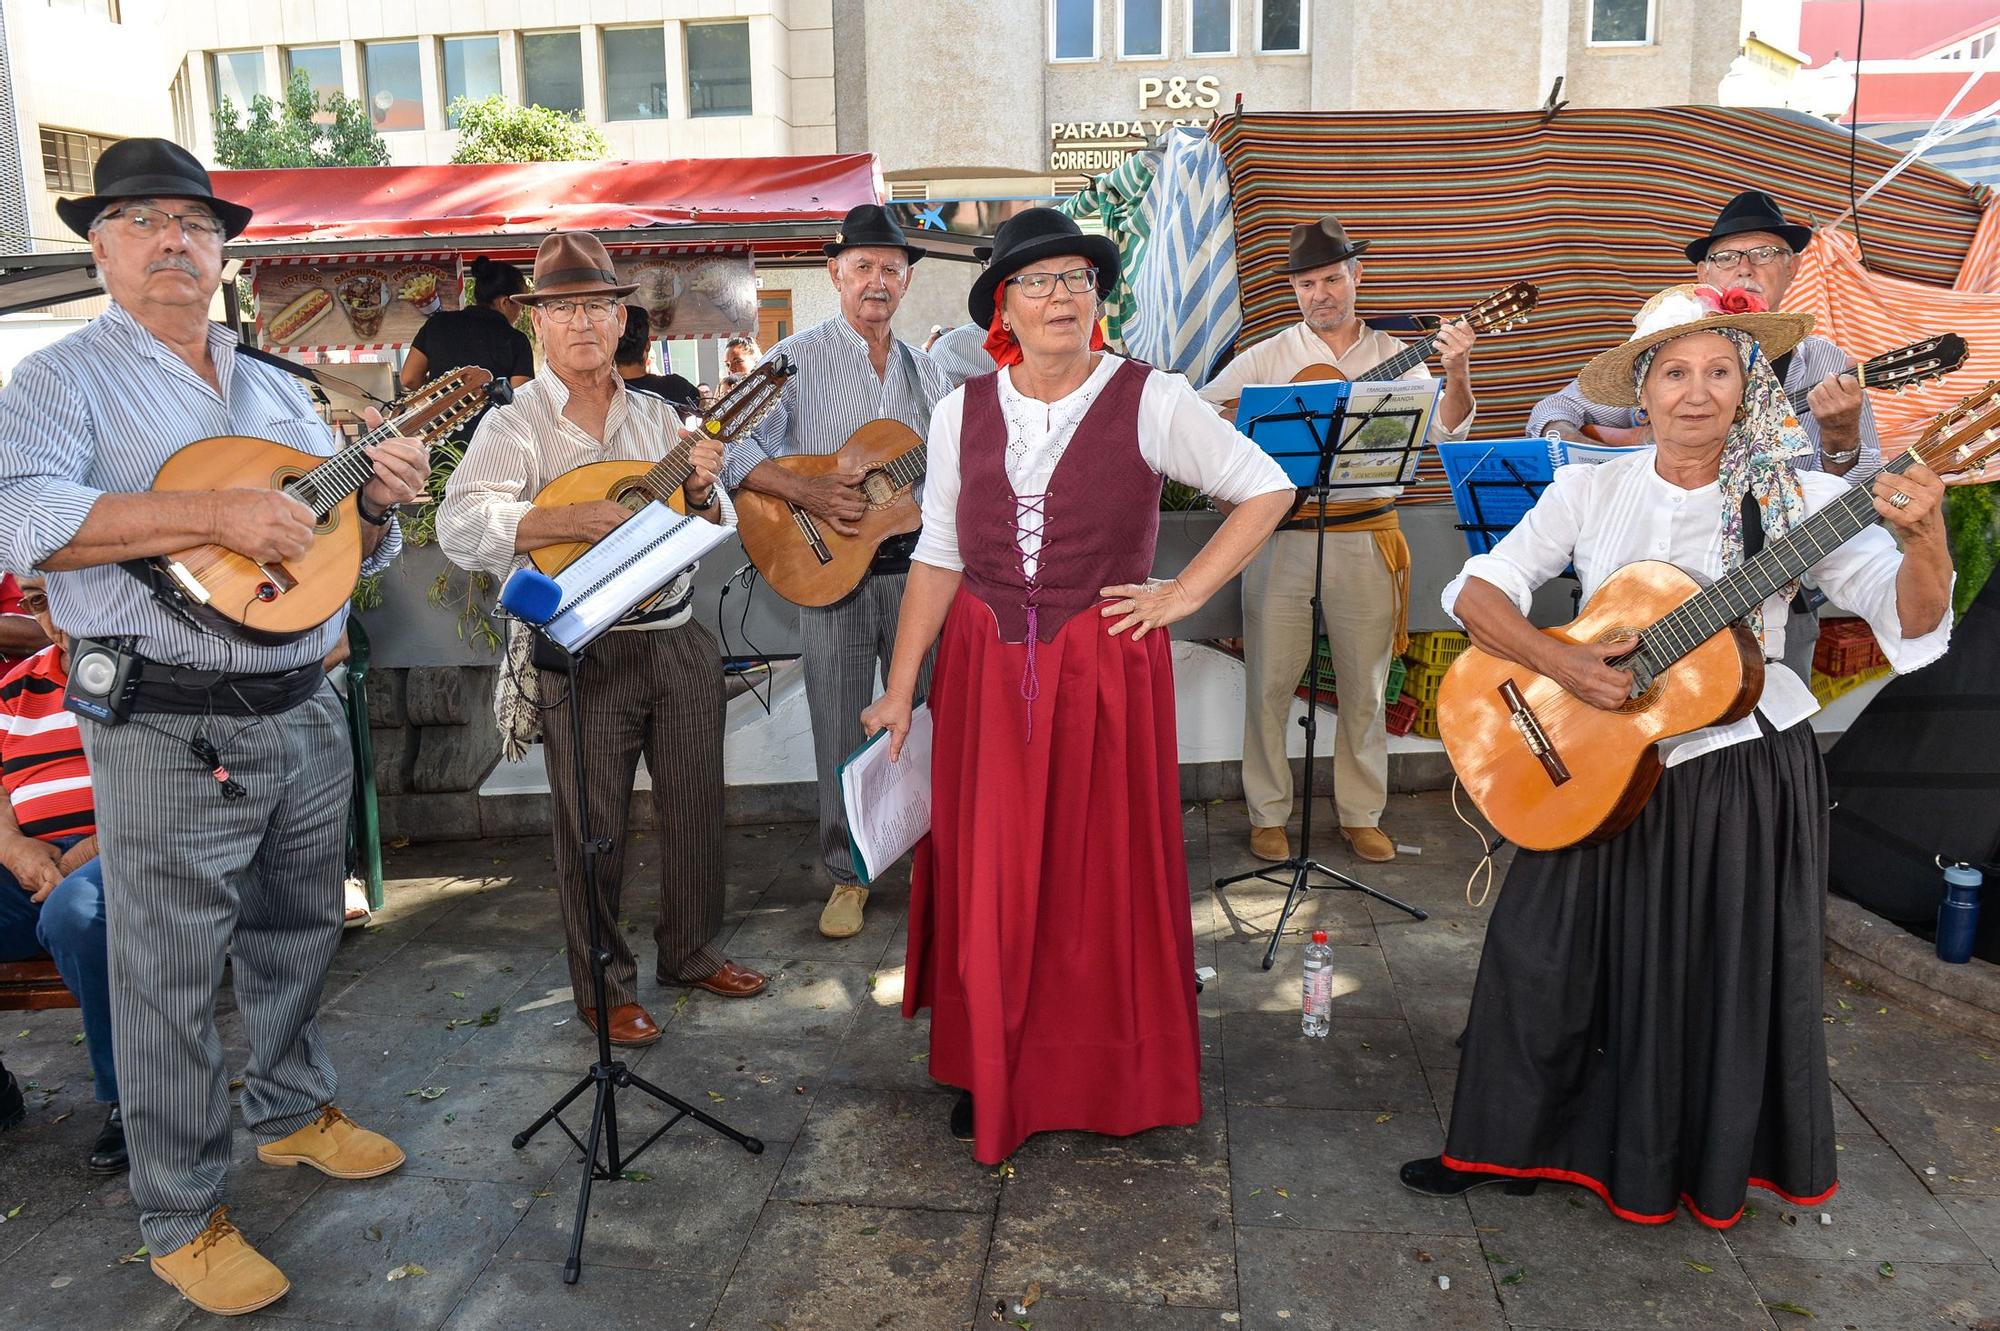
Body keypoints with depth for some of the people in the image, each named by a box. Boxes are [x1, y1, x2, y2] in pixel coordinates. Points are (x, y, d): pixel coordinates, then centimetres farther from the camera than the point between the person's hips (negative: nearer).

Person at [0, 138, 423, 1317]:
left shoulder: (277, 390, 15)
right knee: (172, 978, 4)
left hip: (306, 711, 6)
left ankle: (294, 1111, 40)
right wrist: (215, 515, -28)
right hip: (171, 732, -6)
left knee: (300, 934, 19)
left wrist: (378, 501, -5)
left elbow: (345, 546, 17)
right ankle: (185, 1219, 19)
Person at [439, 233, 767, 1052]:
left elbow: (718, 528, 14)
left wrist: (699, 493, -8)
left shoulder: (657, 416, 11)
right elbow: (460, 525, -19)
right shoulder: (514, 424, -3)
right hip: (583, 653, -4)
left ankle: (690, 950, 33)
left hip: (679, 639, 5)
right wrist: (575, 520, -28)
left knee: (695, 806, 13)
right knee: (593, 826, 5)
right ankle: (603, 987, 22)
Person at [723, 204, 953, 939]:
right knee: (841, 733, 5)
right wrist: (807, 492, -21)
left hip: (916, 567, 4)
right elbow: (733, 447, -10)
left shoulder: (926, 371, 14)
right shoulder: (796, 359, -1)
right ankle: (846, 876, 19)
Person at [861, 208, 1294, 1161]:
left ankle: (1109, 1076, 27)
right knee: (986, 875, 8)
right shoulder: (963, 412, 5)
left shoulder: (1149, 402, -4)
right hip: (984, 669, 3)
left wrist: (1184, 593, -6)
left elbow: (1267, 489, 0)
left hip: (1106, 665, -2)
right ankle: (991, 1072, 26)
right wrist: (900, 689, 3)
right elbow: (938, 557, 6)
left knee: (1104, 870, 7)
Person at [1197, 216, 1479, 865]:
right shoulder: (1268, 356, 7)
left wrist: (1457, 373, -21)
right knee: (1269, 680, 2)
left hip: (1366, 535, 1)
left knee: (1364, 684, 7)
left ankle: (1362, 815, 21)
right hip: (1281, 534, -1)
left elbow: (1446, 432, -3)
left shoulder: (1393, 357, 9)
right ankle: (1268, 816, 16)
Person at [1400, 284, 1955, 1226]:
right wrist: (1561, 663, -22)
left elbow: (1910, 621, -14)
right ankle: (1510, 1144, 28)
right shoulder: (1591, 491, -1)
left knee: (1731, 981, 11)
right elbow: (1477, 591, -6)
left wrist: (1923, 540, -35)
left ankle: (1712, 1165, 37)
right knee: (1544, 957, 6)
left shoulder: (1793, 500, -6)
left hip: (1746, 775, -1)